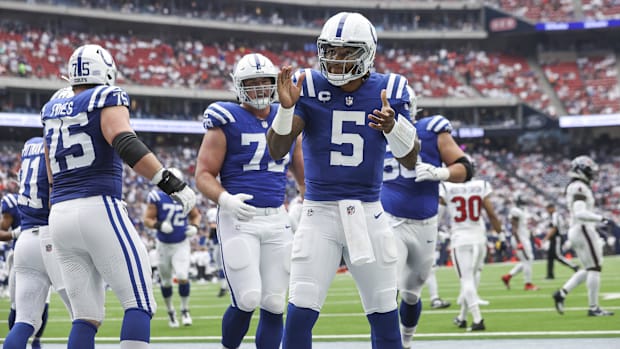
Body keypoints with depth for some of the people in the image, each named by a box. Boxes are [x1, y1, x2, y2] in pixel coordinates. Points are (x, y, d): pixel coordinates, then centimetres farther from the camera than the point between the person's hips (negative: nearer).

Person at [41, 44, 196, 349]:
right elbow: (125, 143, -20)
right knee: (140, 305, -3)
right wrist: (172, 184, -23)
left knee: (86, 316, 9)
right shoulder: (106, 99, -2)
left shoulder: (52, 110, 17)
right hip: (99, 210, -7)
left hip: (60, 215, 7)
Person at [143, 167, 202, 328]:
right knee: (166, 281, 9)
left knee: (183, 277, -14)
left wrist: (194, 227, -7)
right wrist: (159, 225, -28)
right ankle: (170, 312, 30)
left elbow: (196, 215, 14)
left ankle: (185, 310, 5)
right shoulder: (157, 197, -11)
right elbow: (147, 219, -9)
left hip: (181, 244, 0)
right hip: (164, 245, 0)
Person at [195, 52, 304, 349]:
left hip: (277, 220, 5)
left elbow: (302, 171, 23)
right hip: (238, 220, -5)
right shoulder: (227, 123, -5)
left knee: (274, 304, 2)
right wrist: (225, 199, -25)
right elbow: (203, 175, -6)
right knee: (247, 300, -15)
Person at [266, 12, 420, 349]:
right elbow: (277, 151, -9)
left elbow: (410, 160, 0)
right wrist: (286, 107, -26)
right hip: (319, 212, -2)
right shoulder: (309, 87, -5)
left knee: (385, 314, 8)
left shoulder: (388, 91, -1)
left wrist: (393, 126, -19)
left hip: (368, 214, 2)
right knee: (301, 311, -9)